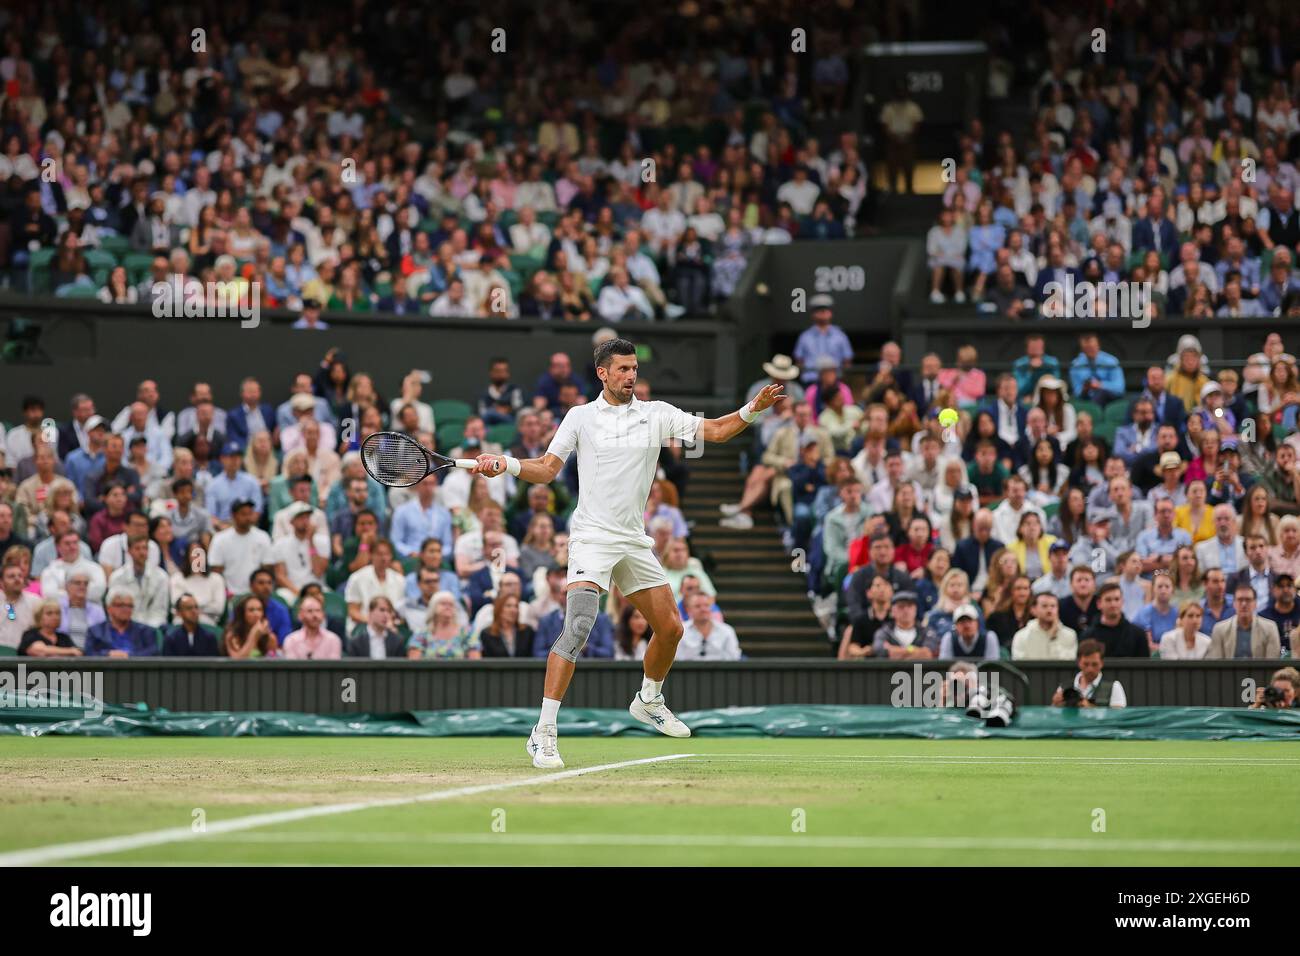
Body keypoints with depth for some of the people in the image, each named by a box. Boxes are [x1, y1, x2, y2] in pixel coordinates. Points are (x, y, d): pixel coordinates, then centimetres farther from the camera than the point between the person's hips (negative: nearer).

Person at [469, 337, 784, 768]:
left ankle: (649, 701, 41)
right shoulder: (580, 417, 2)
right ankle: (543, 733, -23)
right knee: (577, 628, -22)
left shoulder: (657, 414, 6)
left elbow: (714, 430, 1)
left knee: (670, 628, 12)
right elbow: (547, 469, 1)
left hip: (634, 542, 5)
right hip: (592, 537, -5)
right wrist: (506, 464, -17)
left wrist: (753, 409, -14)